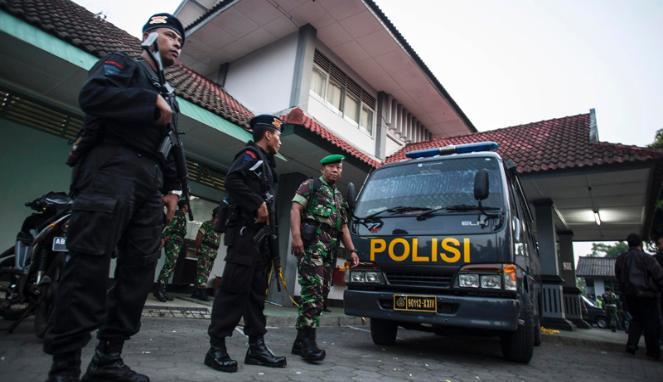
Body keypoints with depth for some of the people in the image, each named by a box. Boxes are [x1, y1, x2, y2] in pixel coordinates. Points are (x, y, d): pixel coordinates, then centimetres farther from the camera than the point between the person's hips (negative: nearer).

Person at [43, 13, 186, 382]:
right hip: (112, 168, -7)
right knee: (89, 264, -13)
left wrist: (171, 188, 13)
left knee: (140, 269, 0)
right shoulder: (122, 63, 12)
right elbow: (93, 95, -11)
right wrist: (153, 101, -6)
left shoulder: (167, 97, 29)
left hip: (150, 182, 7)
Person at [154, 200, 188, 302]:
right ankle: (159, 290, -15)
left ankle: (161, 290, 8)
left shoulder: (182, 216, 24)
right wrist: (163, 237, -24)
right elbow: (169, 225, -15)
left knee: (170, 267, 7)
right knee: (169, 266, -14)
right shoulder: (179, 213, -2)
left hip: (177, 243, 9)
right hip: (173, 241, -9)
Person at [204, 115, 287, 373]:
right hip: (245, 232, -9)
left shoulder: (265, 162, 24)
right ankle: (216, 348, -1)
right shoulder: (251, 155, -4)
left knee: (256, 292, 9)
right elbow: (233, 180, -22)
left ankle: (256, 347, 14)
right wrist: (257, 204, -19)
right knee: (234, 289, -8)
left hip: (259, 236, 9)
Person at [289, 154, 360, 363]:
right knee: (313, 290, -16)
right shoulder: (311, 185, 9)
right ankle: (309, 341, -14)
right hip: (311, 243, -7)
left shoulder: (339, 197, 29)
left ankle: (300, 341, 11)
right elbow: (295, 209, -5)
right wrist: (296, 235, -20)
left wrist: (351, 250, 17)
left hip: (329, 248, 7)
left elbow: (343, 226, 28)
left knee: (316, 292, 5)